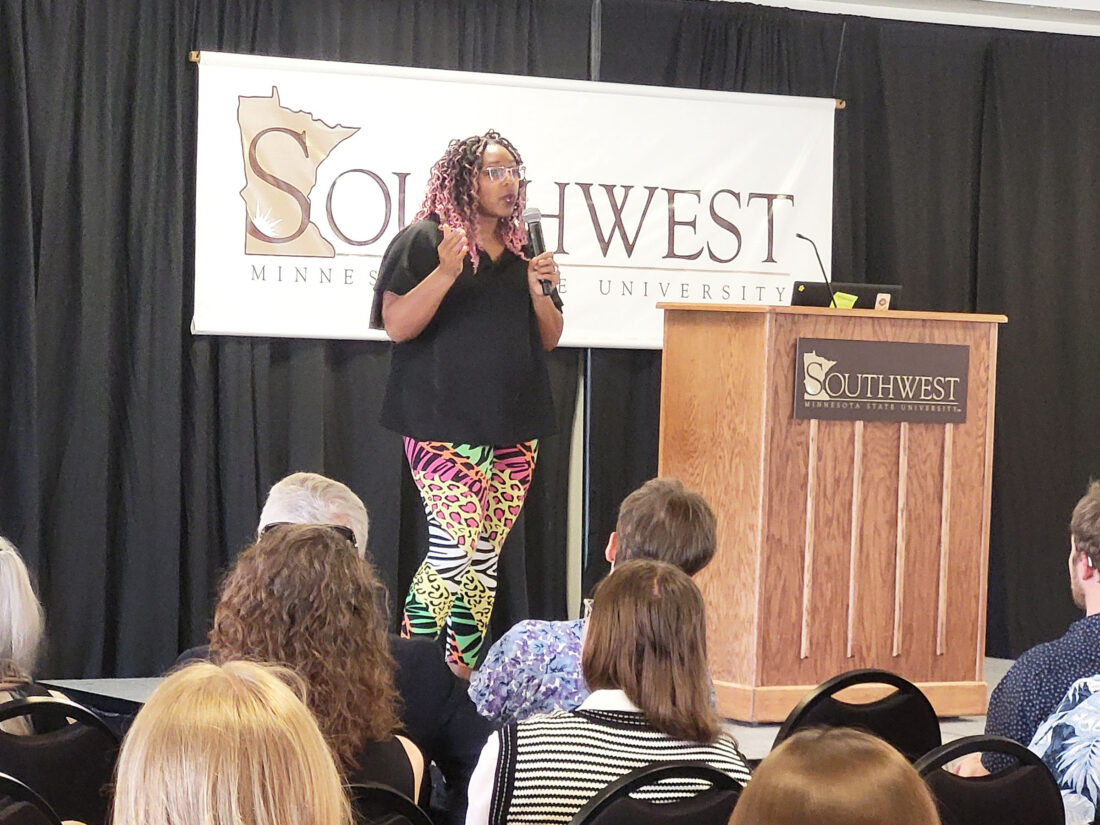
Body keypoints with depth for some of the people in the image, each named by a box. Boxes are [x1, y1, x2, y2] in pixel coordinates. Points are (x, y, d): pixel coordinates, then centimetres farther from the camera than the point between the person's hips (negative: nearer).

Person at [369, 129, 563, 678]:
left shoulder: (521, 248, 16)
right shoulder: (423, 240, -2)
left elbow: (549, 339, 19)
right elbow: (396, 325, -10)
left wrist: (539, 292, 0)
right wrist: (445, 272, -22)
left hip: (515, 427, 6)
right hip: (446, 426, -6)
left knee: (486, 556, 6)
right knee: (454, 546, -14)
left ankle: (464, 671, 12)